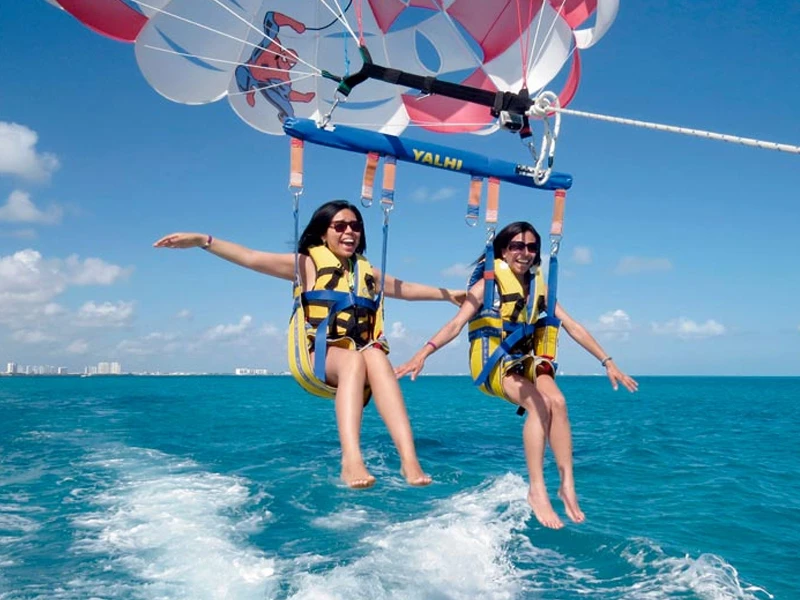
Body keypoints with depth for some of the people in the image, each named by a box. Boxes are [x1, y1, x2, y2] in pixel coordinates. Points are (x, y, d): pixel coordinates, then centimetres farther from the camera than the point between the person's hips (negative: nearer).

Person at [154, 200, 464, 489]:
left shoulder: (366, 271, 21)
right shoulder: (309, 263, 7)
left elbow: (405, 288, 36)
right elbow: (252, 258, -3)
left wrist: (448, 294, 43)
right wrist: (202, 240, -14)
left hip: (364, 355, 3)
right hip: (320, 356, -3)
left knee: (376, 356, -34)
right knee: (353, 359, -37)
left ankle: (408, 459, -46)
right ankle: (351, 460, -51)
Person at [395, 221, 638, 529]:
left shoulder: (538, 287, 10)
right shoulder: (489, 283, -5)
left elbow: (573, 327, 11)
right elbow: (456, 324, -15)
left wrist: (608, 362, 7)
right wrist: (424, 352, -31)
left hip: (525, 359, 5)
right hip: (492, 361, -4)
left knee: (557, 401, -26)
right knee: (539, 403, -30)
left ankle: (568, 485, -20)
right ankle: (537, 490, -25)